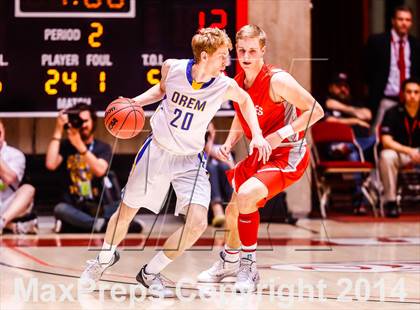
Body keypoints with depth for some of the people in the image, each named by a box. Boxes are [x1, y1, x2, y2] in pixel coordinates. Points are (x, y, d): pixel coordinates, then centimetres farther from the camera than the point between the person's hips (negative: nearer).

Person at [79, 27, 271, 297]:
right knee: (125, 213, 10)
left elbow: (245, 100, 7)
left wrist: (257, 135, -3)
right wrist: (135, 102, -4)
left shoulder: (225, 86, -17)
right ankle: (105, 258, 42)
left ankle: (151, 273, 3)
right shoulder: (172, 68, -15)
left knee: (198, 222, -18)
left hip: (190, 160, 0)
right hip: (157, 151, 0)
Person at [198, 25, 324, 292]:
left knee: (246, 196, -28)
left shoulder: (277, 80, -22)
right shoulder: (238, 82, 1)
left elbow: (315, 111, -20)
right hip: (260, 155, 8)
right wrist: (229, 143, 1)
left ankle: (249, 267, -14)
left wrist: (281, 134, -27)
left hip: (288, 155, -8)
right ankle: (229, 261, 46)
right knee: (234, 206, 18)